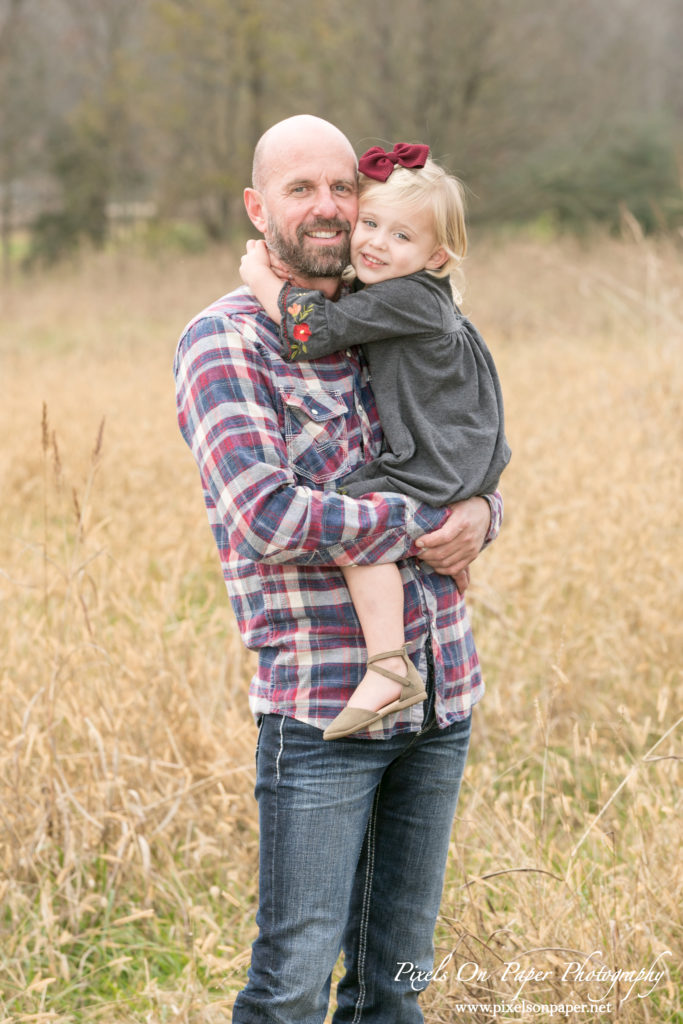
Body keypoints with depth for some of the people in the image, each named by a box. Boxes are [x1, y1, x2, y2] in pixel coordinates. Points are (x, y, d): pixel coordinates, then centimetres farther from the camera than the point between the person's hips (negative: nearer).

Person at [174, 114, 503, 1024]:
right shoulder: (224, 343, -7)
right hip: (321, 707, -6)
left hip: (441, 698, 6)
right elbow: (266, 517, -19)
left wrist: (479, 515, -3)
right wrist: (419, 528, -14)